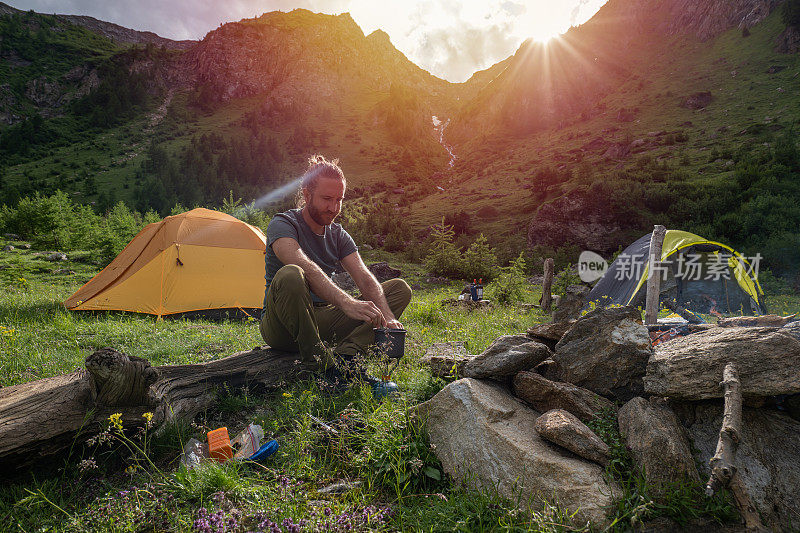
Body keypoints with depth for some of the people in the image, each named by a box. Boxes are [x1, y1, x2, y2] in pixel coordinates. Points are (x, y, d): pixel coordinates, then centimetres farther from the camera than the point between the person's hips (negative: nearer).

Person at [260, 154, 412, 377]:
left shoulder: (338, 235, 8)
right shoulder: (282, 224, -10)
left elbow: (365, 279, -4)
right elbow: (305, 267, -31)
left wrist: (387, 317, -23)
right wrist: (346, 302, -45)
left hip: (323, 322, 6)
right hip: (282, 331, -5)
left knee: (400, 288, -5)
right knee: (290, 276, -39)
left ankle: (345, 355, -25)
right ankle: (323, 366, -29)